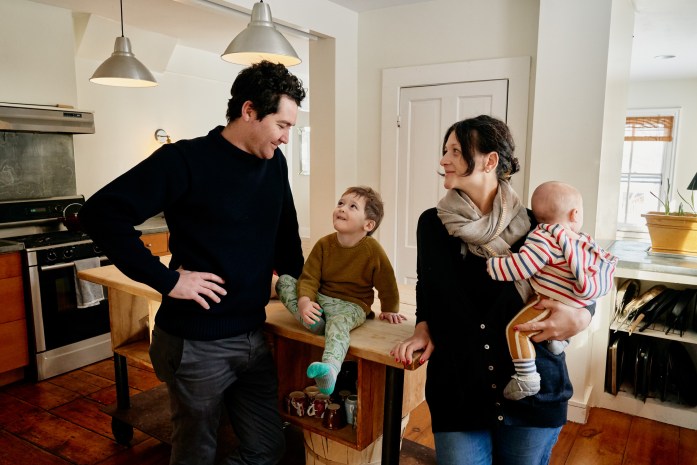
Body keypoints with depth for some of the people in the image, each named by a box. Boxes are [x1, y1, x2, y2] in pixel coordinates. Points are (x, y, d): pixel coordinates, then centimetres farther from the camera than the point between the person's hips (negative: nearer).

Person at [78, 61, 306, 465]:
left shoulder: (274, 163, 5)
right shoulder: (187, 159, -15)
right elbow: (101, 213, -18)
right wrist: (167, 280, -20)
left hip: (253, 337, 6)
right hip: (197, 343, -6)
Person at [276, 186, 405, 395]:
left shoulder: (372, 249, -10)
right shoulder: (324, 244, -3)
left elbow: (386, 284, 2)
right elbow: (309, 278, -8)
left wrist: (389, 310, 13)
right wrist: (304, 301, -27)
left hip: (351, 305, -4)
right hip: (320, 298, 5)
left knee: (338, 321, -38)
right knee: (284, 281, -11)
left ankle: (330, 366, -60)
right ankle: (314, 322, -25)